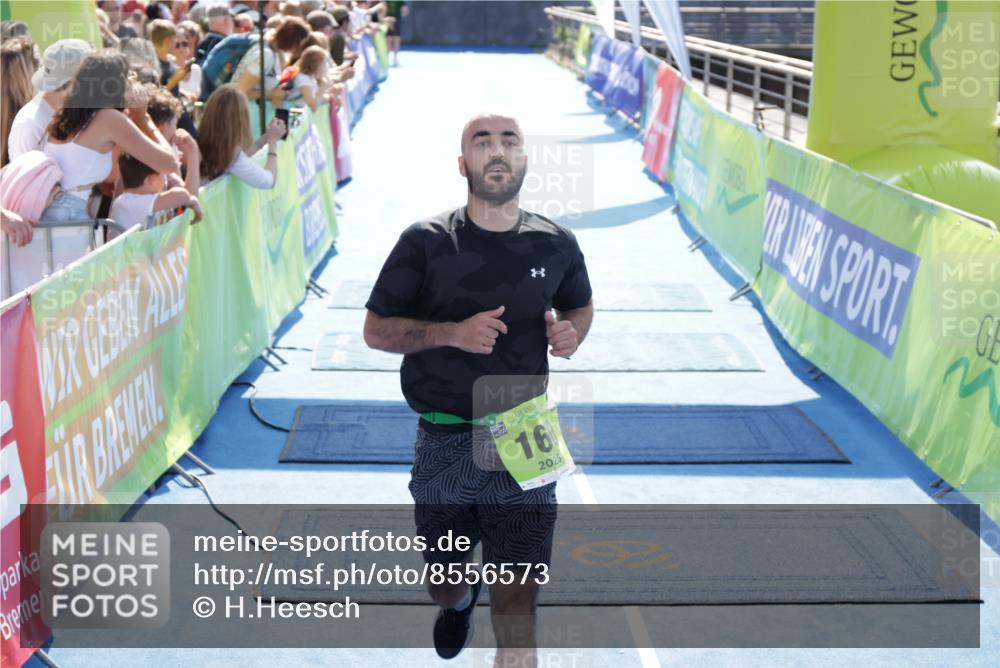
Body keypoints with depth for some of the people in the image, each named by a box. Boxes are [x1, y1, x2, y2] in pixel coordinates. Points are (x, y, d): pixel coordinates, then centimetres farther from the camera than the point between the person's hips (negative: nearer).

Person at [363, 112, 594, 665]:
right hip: (446, 441, 0)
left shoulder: (554, 244, -1)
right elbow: (376, 331, -3)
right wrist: (453, 332, -20)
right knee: (442, 583, 17)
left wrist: (571, 333, -6)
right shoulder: (425, 242, -8)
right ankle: (458, 601, 54)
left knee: (517, 593, -3)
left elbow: (581, 306, 18)